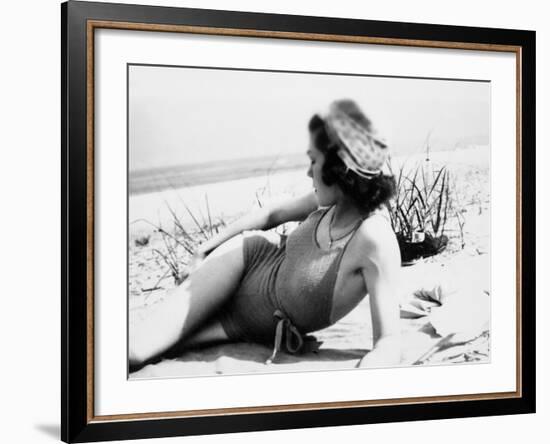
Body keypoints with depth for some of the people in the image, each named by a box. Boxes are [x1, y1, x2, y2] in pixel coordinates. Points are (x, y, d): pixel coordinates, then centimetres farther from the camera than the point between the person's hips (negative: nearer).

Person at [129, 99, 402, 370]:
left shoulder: (375, 237, -33)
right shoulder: (330, 201, -14)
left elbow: (389, 343, -35)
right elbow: (273, 214, 7)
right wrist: (209, 246, 12)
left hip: (268, 331, -3)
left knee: (136, 349, -10)